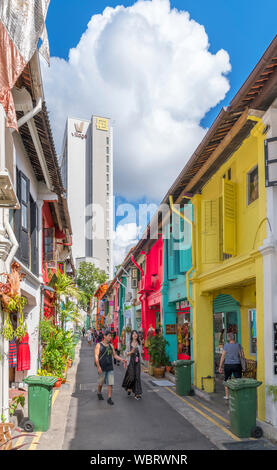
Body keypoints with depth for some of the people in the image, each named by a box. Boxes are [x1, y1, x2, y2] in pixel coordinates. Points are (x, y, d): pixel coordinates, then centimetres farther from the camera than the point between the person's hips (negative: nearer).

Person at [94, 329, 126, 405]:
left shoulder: (111, 346, 9)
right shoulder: (99, 345, -5)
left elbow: (115, 355, 14)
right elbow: (96, 356, -11)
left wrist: (121, 359, -2)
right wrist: (98, 367, -21)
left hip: (110, 368, 3)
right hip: (102, 368, -3)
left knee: (110, 383, -4)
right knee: (100, 382, 11)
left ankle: (109, 398, -1)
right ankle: (99, 393, 38)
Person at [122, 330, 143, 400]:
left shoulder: (139, 343, 8)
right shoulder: (129, 343, -1)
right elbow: (126, 353, 1)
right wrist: (131, 352, -17)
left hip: (137, 362, 2)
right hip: (131, 361, -2)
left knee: (137, 376, -2)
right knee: (131, 376, -6)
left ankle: (137, 393, 1)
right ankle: (128, 387, 25)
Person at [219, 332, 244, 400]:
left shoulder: (226, 345, -6)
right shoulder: (238, 345, 1)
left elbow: (223, 356, -6)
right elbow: (242, 355, 3)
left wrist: (220, 367, -2)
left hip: (228, 365, -1)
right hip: (237, 365, 1)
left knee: (227, 380, 15)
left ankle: (227, 396, 18)